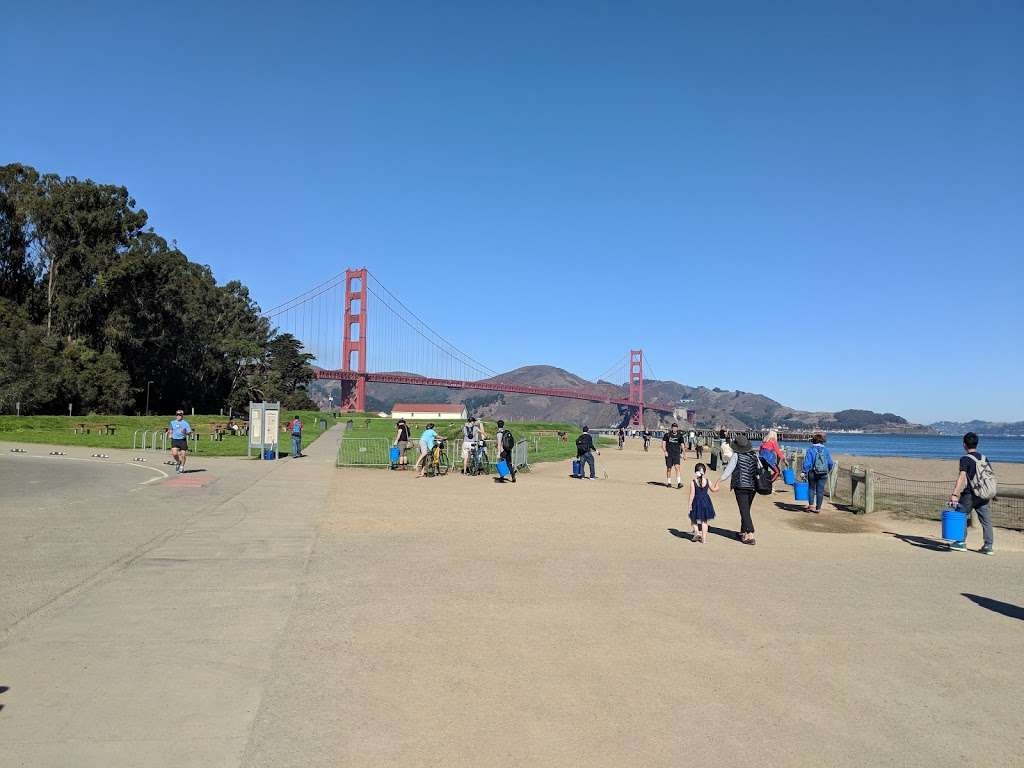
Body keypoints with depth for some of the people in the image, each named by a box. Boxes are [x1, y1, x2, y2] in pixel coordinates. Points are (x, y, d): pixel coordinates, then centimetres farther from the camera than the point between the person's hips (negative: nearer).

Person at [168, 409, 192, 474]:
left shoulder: (185, 423, -1)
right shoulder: (172, 422, 9)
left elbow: (189, 433, -1)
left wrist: (185, 432, -21)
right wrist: (170, 434, 9)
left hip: (183, 440, -2)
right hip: (174, 440, 2)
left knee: (183, 454, 2)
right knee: (174, 454, -15)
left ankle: (182, 467, 23)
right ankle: (177, 462, 17)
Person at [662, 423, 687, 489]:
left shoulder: (680, 436, 5)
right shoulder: (667, 435, 1)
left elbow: (682, 445, 12)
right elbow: (663, 443, 2)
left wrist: (684, 454, 10)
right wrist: (665, 451, -12)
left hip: (677, 454, 0)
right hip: (669, 454, 0)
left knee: (677, 467, -14)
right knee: (669, 469, 6)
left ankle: (679, 483, -20)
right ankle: (669, 483, 20)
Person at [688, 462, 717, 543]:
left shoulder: (693, 482, -13)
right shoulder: (707, 481, -6)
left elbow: (692, 494, -12)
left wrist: (690, 504, -6)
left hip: (697, 501, -3)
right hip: (706, 501, 3)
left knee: (694, 519, 16)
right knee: (704, 521, 11)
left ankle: (697, 531, -6)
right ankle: (704, 538, 12)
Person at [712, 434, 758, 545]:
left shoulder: (736, 456, -9)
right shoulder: (754, 455, 7)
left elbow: (728, 471, -13)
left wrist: (718, 482, -10)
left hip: (741, 487, -6)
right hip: (753, 486, 6)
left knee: (744, 511, -5)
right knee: (746, 510, 19)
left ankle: (750, 535, -12)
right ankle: (743, 532, 30)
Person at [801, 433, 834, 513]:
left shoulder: (810, 450, -8)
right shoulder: (826, 450, 1)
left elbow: (807, 462, -12)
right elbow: (830, 463, 4)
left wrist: (804, 472, -6)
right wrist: (828, 471, 21)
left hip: (812, 473, -2)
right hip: (823, 474, 2)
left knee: (811, 488, 15)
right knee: (820, 490, 7)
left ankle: (811, 505, 8)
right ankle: (818, 508, 9)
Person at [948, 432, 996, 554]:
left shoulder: (965, 459, -10)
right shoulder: (984, 458, 10)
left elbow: (962, 477, -22)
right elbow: (992, 475, 13)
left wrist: (954, 494, -29)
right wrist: (992, 494, 26)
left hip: (970, 494, -6)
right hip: (984, 495, 6)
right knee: (986, 520, 8)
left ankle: (961, 542, 11)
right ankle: (988, 545, 9)